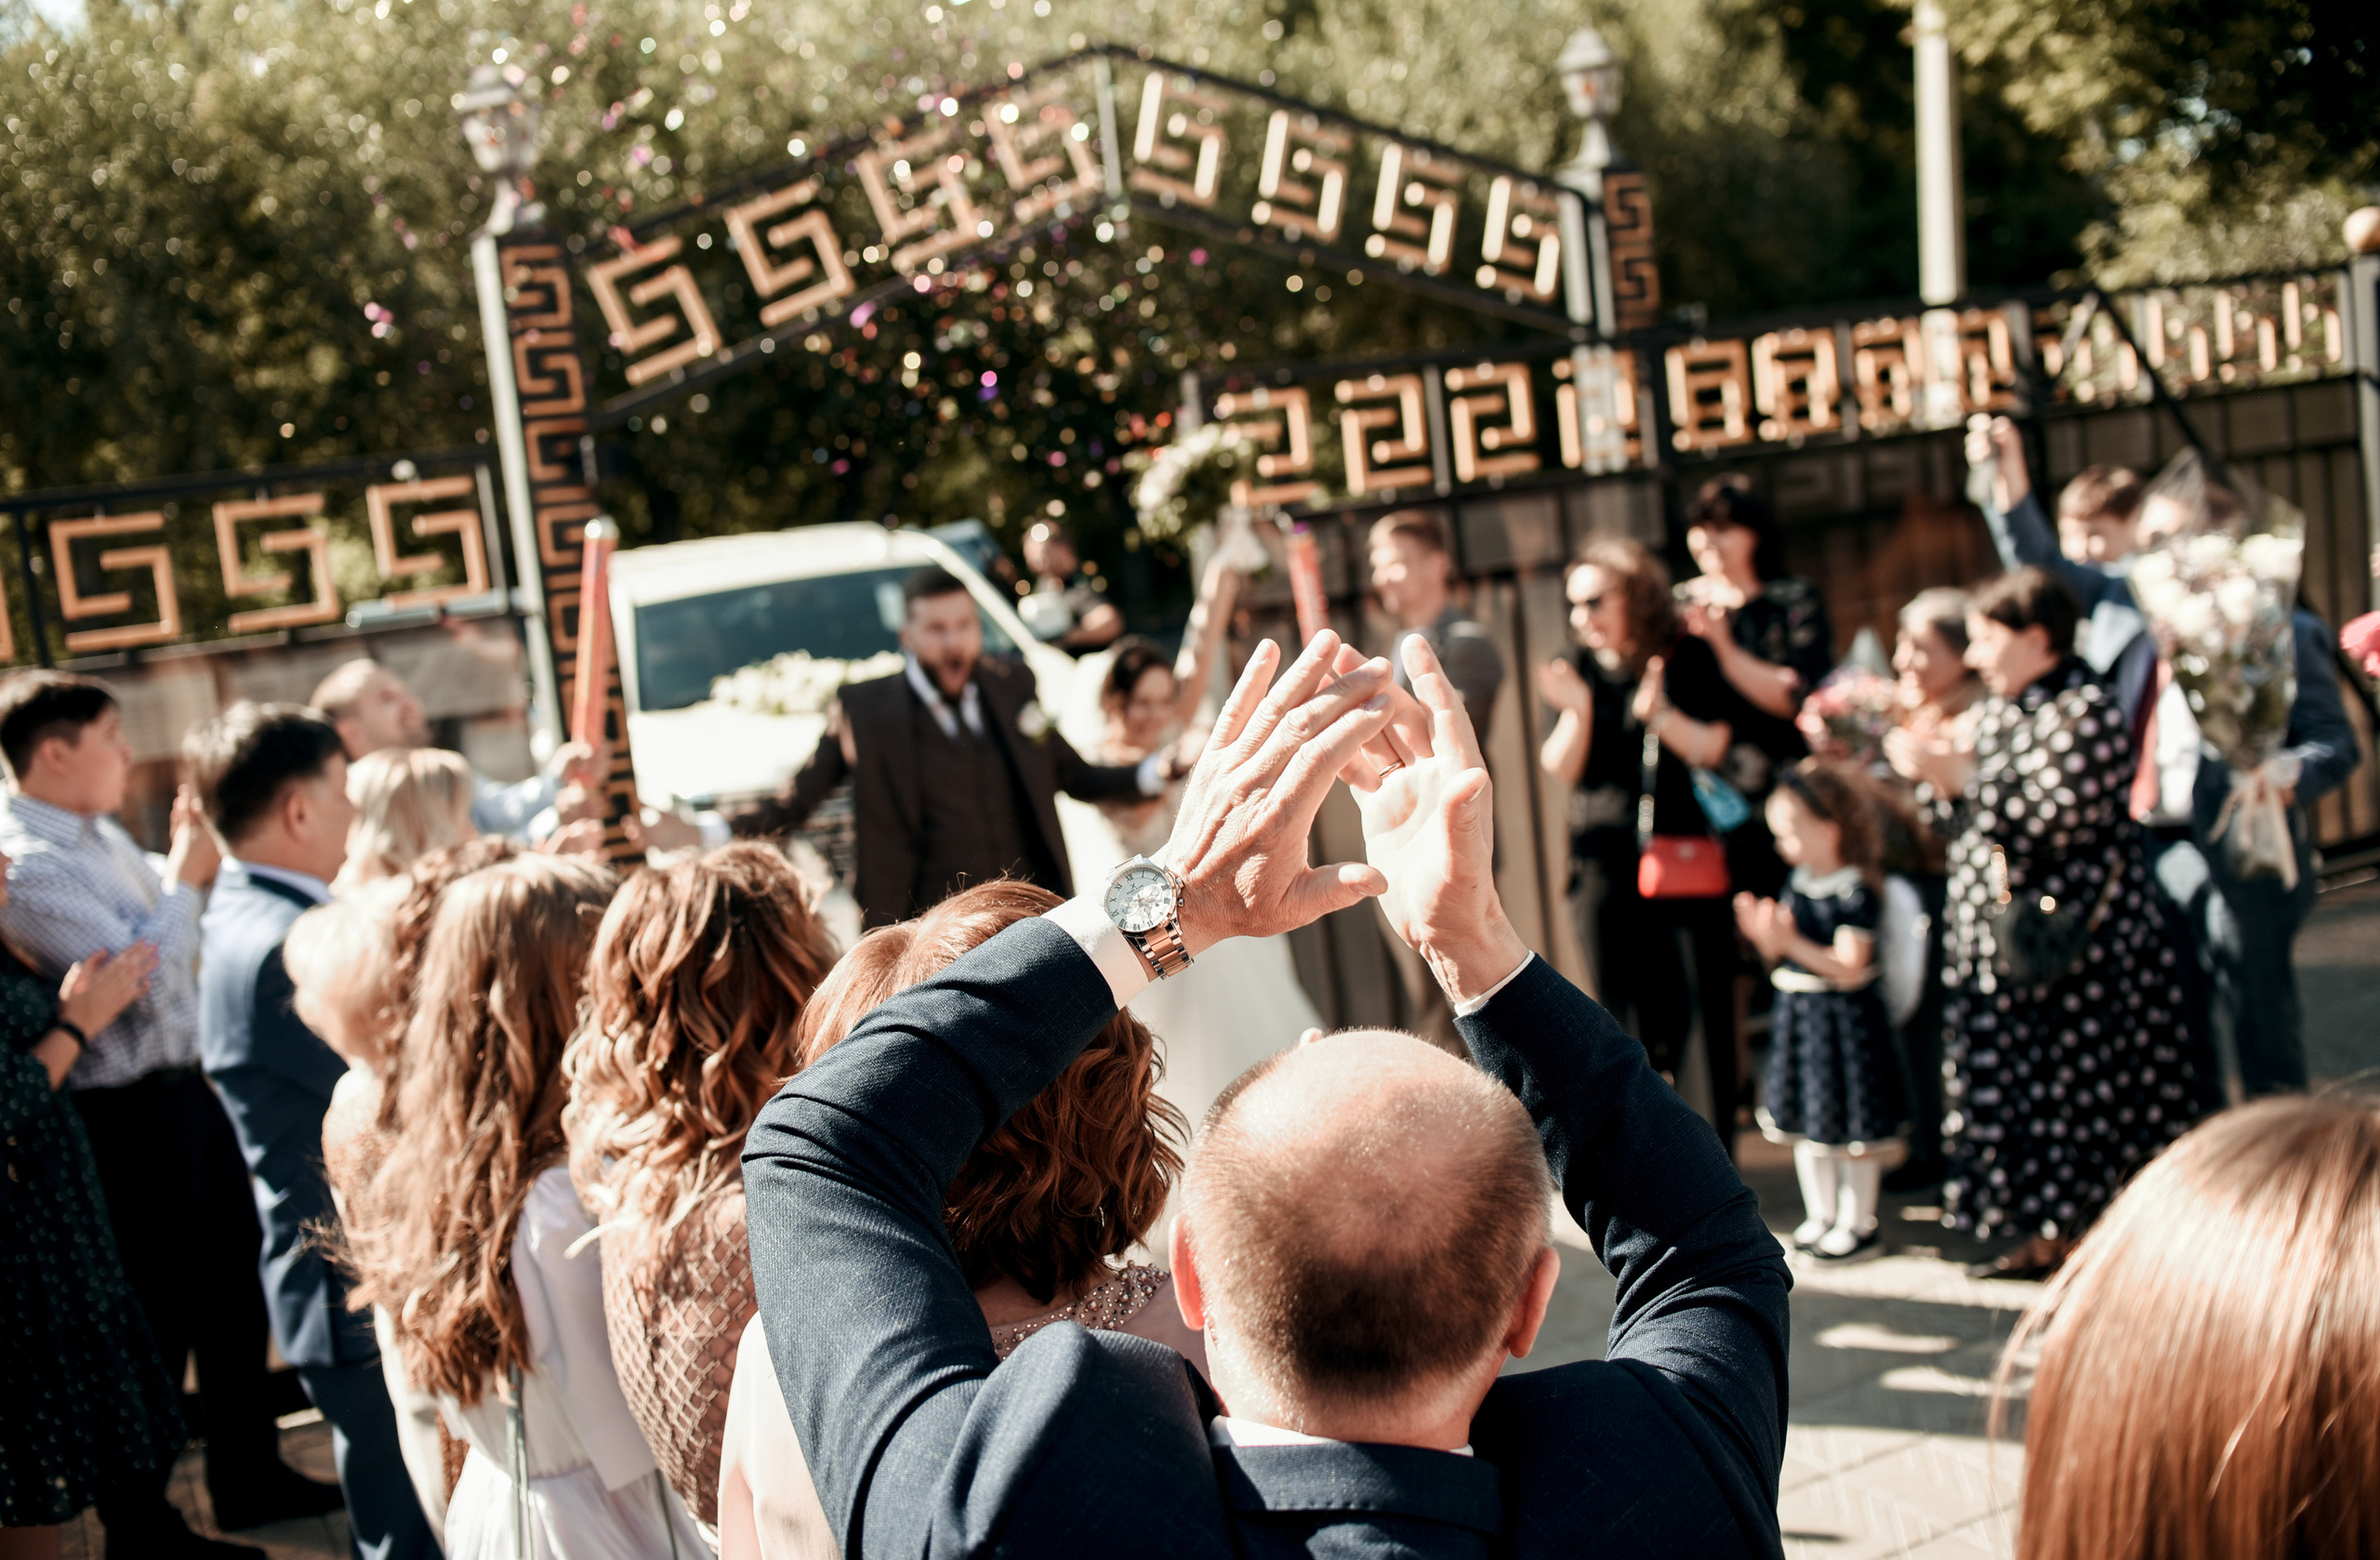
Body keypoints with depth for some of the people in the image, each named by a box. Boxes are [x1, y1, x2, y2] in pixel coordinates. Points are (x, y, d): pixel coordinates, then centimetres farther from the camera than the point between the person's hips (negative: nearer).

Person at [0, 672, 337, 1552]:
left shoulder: (98, 834, 8)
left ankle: (249, 1479, 35)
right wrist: (184, 877, -13)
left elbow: (168, 926, 23)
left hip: (182, 1090, 10)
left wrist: (189, 861, 6)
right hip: (128, 1115, -9)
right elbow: (143, 979, -24)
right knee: (154, 1315, 2)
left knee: (232, 1281, 19)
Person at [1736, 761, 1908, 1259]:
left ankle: (1857, 1220, 16)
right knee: (1805, 1120, 16)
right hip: (1796, 1013, 8)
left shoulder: (1856, 892, -18)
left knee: (1851, 1124, 3)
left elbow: (1848, 968, -22)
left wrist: (1791, 941, -27)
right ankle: (1820, 1213, 29)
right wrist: (1762, 934, -9)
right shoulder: (1796, 885, 5)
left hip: (1843, 1017, -8)